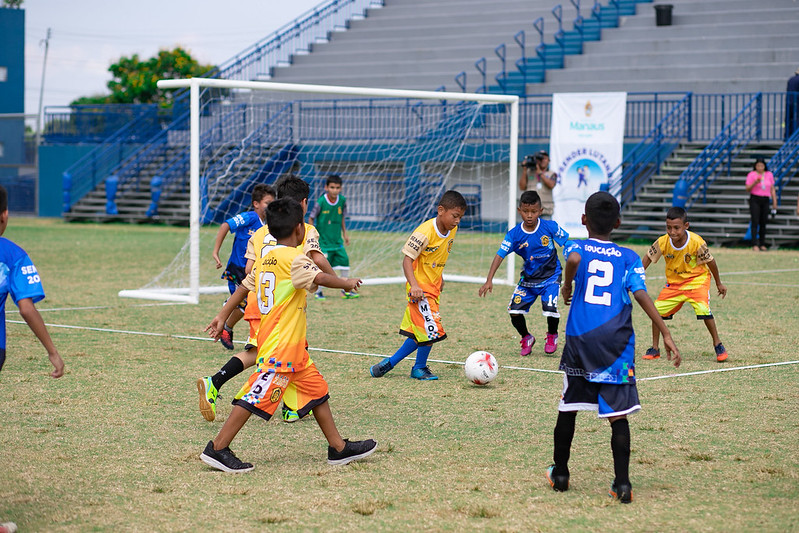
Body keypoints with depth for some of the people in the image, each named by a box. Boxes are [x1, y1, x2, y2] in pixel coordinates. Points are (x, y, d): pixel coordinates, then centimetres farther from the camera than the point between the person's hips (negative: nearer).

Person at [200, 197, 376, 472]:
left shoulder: (265, 259, 13)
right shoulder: (294, 258, -14)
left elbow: (244, 286, 15)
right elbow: (321, 278, -25)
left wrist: (222, 316, 20)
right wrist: (346, 283, -7)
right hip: (282, 345, -10)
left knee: (317, 389, 14)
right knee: (256, 397, -8)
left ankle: (339, 448, 20)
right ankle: (217, 449, -5)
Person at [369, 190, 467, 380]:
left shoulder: (452, 230, 2)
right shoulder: (424, 232, -22)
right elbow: (407, 259, -21)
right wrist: (414, 285, -30)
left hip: (434, 287, 8)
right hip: (420, 288, -8)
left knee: (420, 333, 9)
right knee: (432, 330, -11)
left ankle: (389, 363, 21)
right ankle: (419, 368, 10)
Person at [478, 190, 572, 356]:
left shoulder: (550, 227, -15)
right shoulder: (514, 234, -13)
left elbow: (567, 245, -3)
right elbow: (500, 255, -16)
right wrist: (489, 281, -25)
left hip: (550, 276, -2)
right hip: (528, 278, 2)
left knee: (550, 309, -21)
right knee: (514, 310, -10)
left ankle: (552, 336, 14)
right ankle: (526, 338, 21)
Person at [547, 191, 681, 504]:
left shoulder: (576, 248, 6)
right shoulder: (628, 258, 8)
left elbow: (574, 260, -21)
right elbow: (642, 296, -4)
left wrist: (567, 286, -2)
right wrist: (666, 334, -6)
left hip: (580, 339, 0)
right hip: (618, 343, 0)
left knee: (568, 407, 15)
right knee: (617, 413, -1)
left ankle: (560, 474, 26)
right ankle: (622, 483, -8)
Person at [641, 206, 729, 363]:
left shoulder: (696, 242, -26)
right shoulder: (662, 242, -19)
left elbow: (710, 262, -11)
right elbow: (648, 258, -1)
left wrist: (719, 284, 1)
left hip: (697, 279, -3)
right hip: (673, 282, 4)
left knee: (703, 310, -23)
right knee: (657, 309, -6)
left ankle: (718, 345, -3)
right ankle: (655, 348, 11)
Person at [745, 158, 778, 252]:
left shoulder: (769, 175, 9)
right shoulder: (751, 175, -3)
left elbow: (772, 189, 12)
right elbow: (747, 189, -6)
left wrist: (774, 202, 8)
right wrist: (755, 183, -23)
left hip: (765, 200, 4)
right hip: (755, 199, -4)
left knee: (763, 223, 5)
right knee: (755, 222, -12)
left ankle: (762, 245, 11)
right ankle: (755, 245, -17)